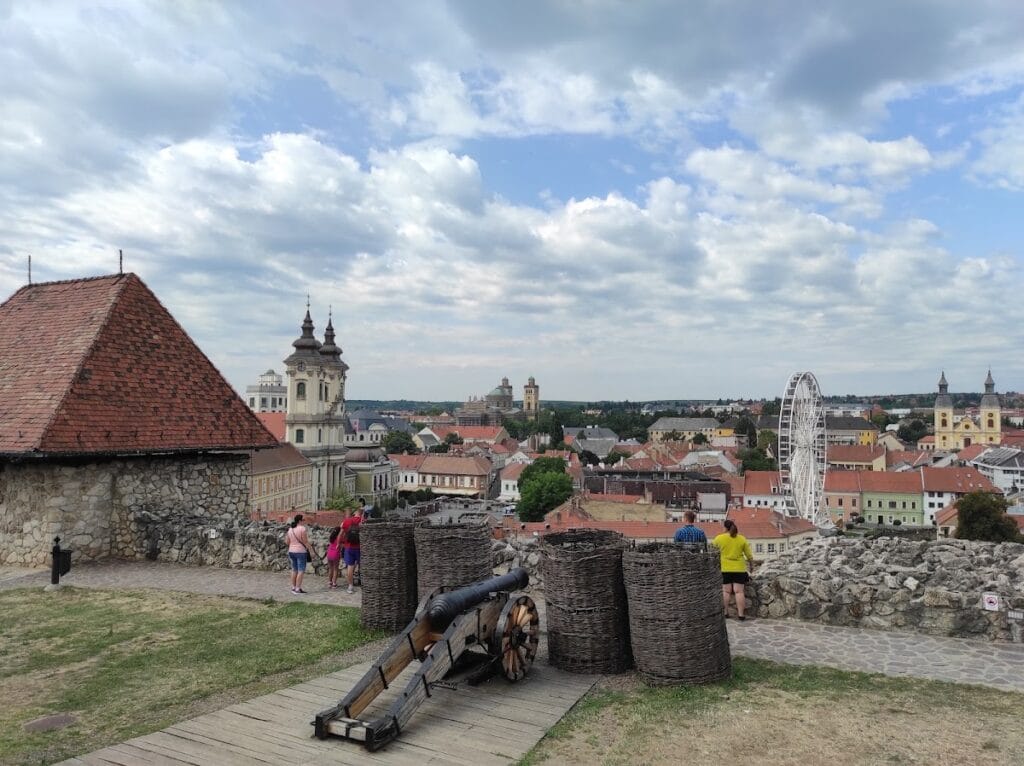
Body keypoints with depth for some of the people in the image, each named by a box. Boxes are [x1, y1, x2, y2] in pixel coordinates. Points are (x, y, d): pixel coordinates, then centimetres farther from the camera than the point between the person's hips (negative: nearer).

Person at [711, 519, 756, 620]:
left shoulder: (719, 538, -4)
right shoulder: (742, 539, 2)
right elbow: (749, 555, 8)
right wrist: (751, 563, 23)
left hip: (724, 568, -1)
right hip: (739, 568, 1)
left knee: (725, 591, 5)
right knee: (739, 591, 1)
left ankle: (725, 612, 9)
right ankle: (741, 614, -1)